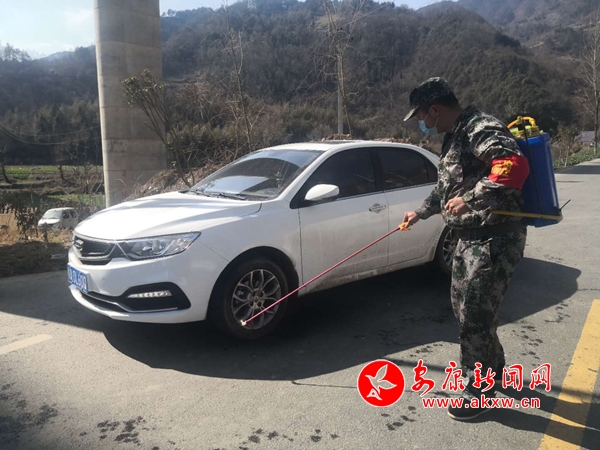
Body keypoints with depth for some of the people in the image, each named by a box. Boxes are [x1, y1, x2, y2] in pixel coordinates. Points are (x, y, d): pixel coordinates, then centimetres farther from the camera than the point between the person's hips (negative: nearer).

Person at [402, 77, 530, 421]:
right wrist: (422, 212, 37)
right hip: (470, 237, 10)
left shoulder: (481, 129, -18)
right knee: (463, 306, 18)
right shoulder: (456, 136, 15)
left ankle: (479, 391, 13)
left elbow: (516, 166, -35)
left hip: (495, 239, -10)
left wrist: (471, 198, -40)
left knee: (476, 315, -4)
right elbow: (447, 186, 28)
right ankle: (493, 368, 39)